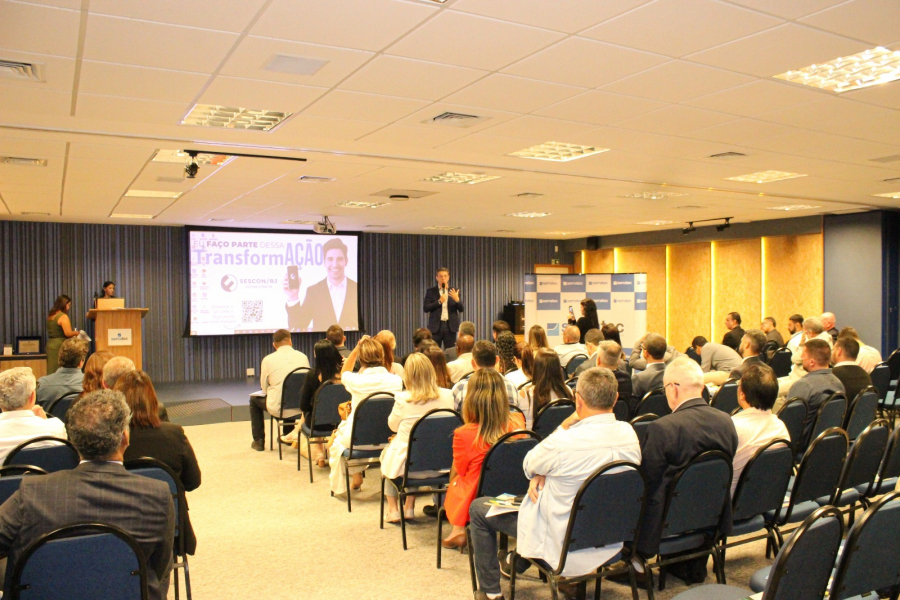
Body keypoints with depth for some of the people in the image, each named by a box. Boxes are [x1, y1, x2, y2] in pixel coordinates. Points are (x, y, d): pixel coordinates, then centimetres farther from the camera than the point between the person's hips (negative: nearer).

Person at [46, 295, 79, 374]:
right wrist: (76, 332, 0)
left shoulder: (50, 316, 14)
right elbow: (68, 333, -20)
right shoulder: (63, 316, -12)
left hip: (50, 344, 8)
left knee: (52, 372, 9)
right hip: (60, 346, -8)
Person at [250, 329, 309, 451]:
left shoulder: (268, 360, -5)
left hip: (278, 407, -3)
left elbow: (264, 388, 4)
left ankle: (258, 441, 30)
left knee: (254, 399, 27)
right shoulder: (302, 356, 1)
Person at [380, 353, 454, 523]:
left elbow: (393, 425, 3)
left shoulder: (403, 399, -16)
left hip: (407, 466, -3)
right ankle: (409, 508, 36)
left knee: (386, 453, 31)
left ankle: (393, 510, 32)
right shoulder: (447, 396, -9)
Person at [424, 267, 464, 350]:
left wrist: (457, 299, -15)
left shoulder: (454, 292, 9)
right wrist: (439, 301, -14)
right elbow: (425, 308, -3)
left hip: (450, 326, 1)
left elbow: (461, 309, 6)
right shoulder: (430, 291, 5)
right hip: (436, 326, -1)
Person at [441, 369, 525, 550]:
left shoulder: (463, 434, -26)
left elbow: (460, 469, -5)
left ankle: (458, 531, 32)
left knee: (454, 481, 30)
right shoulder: (517, 424, -17)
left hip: (476, 499, -3)